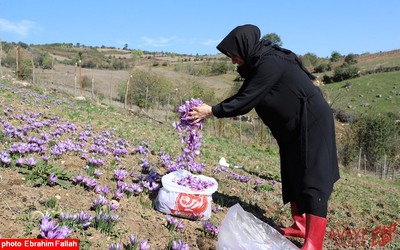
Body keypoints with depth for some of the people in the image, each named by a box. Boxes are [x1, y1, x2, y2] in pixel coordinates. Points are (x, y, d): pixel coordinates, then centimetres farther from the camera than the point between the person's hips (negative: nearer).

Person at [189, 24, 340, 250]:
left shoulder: (270, 64, -23)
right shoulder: (260, 62, 7)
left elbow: (246, 100, -22)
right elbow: (244, 96, 8)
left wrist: (212, 111, -14)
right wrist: (212, 109, 0)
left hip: (312, 122, -10)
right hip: (294, 125, 10)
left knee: (312, 178, -9)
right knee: (293, 174, 13)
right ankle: (300, 226, 25)